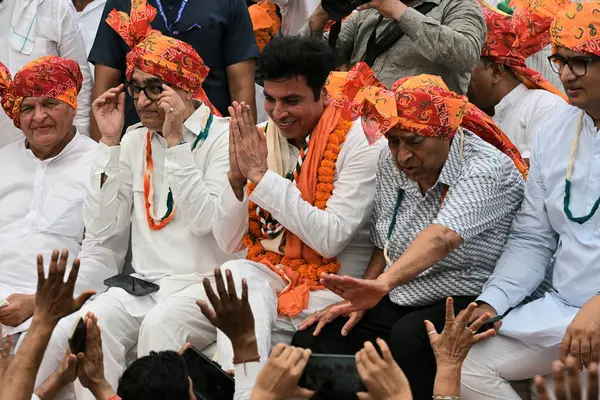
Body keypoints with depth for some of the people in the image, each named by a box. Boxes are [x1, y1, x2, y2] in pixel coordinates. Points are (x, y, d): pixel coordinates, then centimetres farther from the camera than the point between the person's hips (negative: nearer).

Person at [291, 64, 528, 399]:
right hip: (397, 302, 7)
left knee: (408, 337, -37)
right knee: (310, 341, -13)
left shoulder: (487, 169, -19)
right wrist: (360, 297, 1)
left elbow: (440, 238, -36)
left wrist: (384, 283, -51)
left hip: (464, 305, -7)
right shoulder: (391, 164, 5)